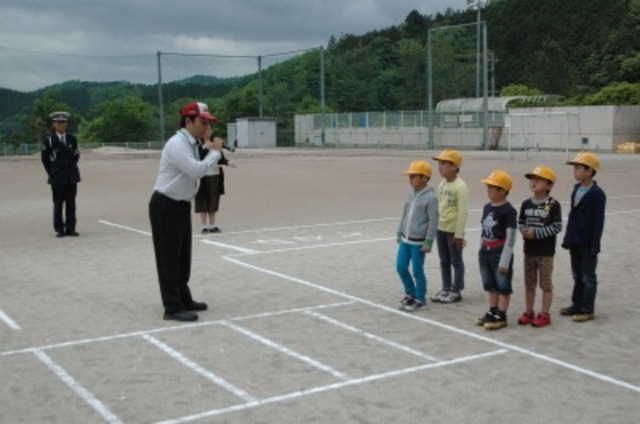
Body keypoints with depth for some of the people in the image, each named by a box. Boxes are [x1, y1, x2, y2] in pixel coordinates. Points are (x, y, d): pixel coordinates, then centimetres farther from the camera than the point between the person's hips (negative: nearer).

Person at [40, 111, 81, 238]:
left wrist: (71, 168, 11)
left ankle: (70, 228, 9)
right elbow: (45, 158, 5)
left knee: (71, 203, 4)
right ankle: (59, 229, 7)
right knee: (58, 204, 0)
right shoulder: (48, 140, -2)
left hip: (71, 176, 3)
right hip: (57, 178, -3)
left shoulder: (72, 138, 7)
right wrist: (52, 173, 5)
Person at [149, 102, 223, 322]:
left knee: (182, 257, 18)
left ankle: (183, 300, 30)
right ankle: (172, 308, 0)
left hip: (181, 205, 10)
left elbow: (196, 170, 14)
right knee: (169, 259, -4)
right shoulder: (177, 144, -20)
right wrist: (215, 152, -19)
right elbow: (197, 171, -28)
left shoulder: (191, 144, 11)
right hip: (166, 206, -10)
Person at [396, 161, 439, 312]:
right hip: (405, 239, 7)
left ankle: (420, 299, 18)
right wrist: (399, 233, 18)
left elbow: (433, 221, -14)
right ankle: (410, 293, 29)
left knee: (417, 271, 2)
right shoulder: (411, 194, 8)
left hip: (418, 242, -7)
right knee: (401, 267, 9)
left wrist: (428, 242, -14)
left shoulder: (430, 197, -15)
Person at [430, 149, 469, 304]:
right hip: (441, 229, 7)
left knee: (456, 261, 6)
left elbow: (462, 212, -18)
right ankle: (446, 289, 26)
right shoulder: (441, 184, 5)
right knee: (444, 261, 15)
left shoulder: (460, 186, -18)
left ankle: (456, 291, 15)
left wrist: (459, 234, -18)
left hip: (453, 230, -7)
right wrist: (437, 225, 13)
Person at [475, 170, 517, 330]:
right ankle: (492, 312, 26)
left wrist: (505, 261, -17)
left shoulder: (509, 211, -15)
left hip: (500, 253, -8)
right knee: (491, 285, 16)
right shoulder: (487, 207, 9)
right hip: (486, 252, 8)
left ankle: (501, 316, 9)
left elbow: (510, 238, -16)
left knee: (503, 286, 3)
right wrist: (481, 251, 16)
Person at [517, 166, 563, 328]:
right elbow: (520, 222, 11)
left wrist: (536, 233, -19)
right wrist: (524, 231, -11)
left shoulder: (553, 205, -12)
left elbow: (557, 227, -15)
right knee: (529, 283, 14)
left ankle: (545, 314, 13)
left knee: (545, 283, 5)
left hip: (546, 252, -5)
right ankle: (528, 312, 25)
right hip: (529, 250, 5)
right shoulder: (526, 204, 4)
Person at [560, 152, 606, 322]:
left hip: (587, 243, -8)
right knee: (577, 275, 16)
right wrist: (568, 238, 13)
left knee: (588, 277, 3)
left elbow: (599, 221, -15)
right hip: (575, 241, 8)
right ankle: (577, 304, 26)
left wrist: (594, 245, -17)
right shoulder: (576, 189, 8)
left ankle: (587, 309, 10)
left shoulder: (597, 194, -15)